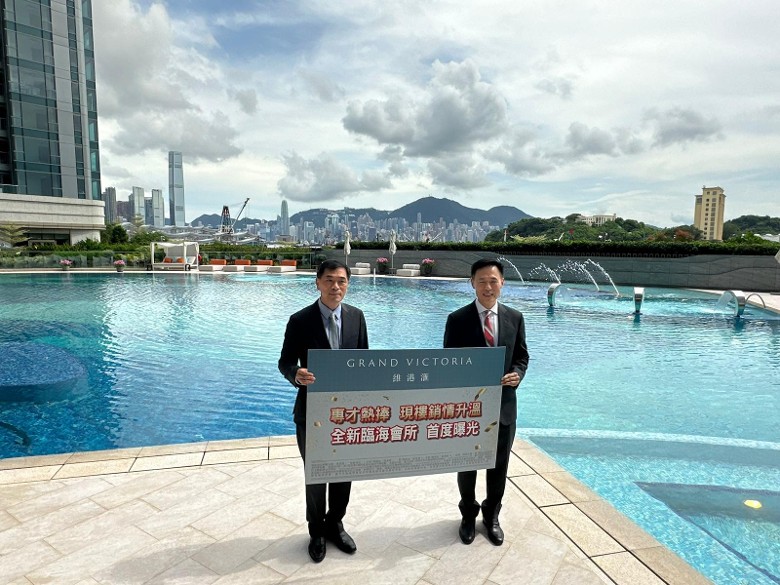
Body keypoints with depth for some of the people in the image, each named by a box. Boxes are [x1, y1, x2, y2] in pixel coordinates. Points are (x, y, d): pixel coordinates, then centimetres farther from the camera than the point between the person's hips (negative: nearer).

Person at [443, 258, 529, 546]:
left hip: (504, 403, 3)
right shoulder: (458, 319, -10)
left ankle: (491, 516, 41)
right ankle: (468, 516, 40)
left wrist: (517, 375, -14)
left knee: (499, 465, 17)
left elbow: (522, 356, 7)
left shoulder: (515, 318, 0)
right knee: (467, 464, 16)